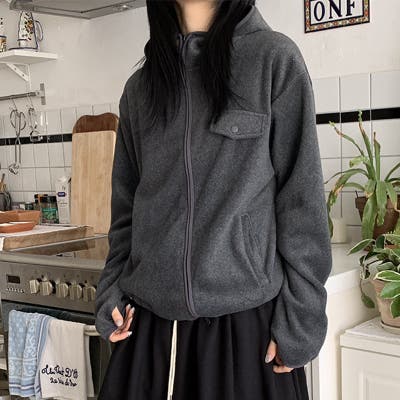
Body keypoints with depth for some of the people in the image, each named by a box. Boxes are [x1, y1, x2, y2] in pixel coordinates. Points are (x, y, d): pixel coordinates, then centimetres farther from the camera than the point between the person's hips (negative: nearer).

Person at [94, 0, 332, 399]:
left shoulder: (275, 58, -3)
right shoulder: (139, 86, 9)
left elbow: (301, 198, -6)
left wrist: (300, 316, -9)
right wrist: (111, 290, 4)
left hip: (246, 316, -3)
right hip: (148, 320, 4)